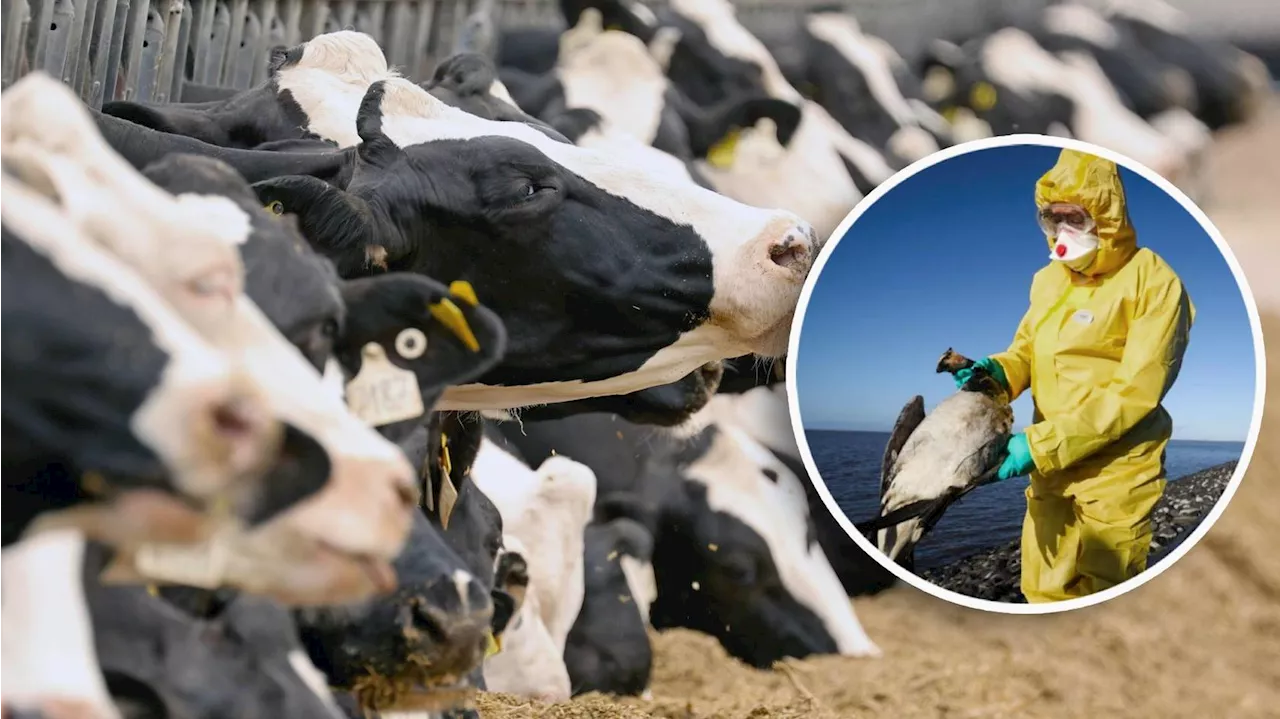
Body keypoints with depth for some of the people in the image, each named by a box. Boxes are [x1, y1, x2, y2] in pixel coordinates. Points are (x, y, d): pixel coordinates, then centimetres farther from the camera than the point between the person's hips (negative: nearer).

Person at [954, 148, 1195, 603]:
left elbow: (1135, 392, -20)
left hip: (1116, 474, -6)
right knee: (1044, 590, 11)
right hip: (1051, 465, 7)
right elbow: (1027, 350, 18)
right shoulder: (1049, 279, 10)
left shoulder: (1154, 283, -13)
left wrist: (1041, 445, -24)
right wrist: (997, 372, -8)